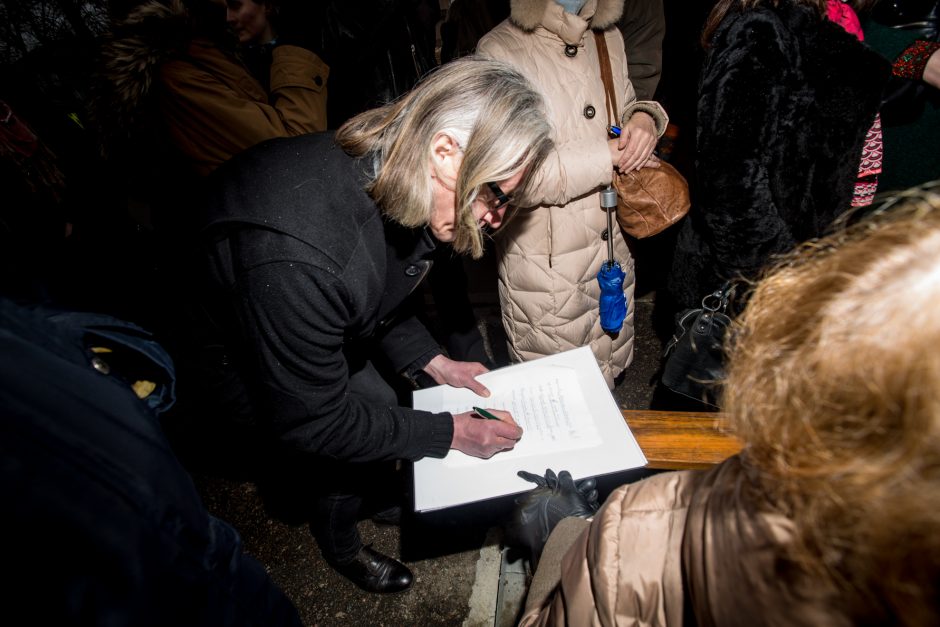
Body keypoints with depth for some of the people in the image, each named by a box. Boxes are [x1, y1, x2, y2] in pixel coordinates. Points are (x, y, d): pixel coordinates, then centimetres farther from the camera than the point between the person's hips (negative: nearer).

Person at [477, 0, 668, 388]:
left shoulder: (609, 38, 6)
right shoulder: (500, 52, -14)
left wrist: (643, 117, -3)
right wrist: (609, 155, -19)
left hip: (612, 240, 7)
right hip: (545, 261, -6)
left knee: (609, 375, 24)